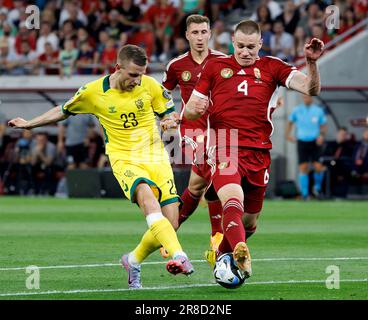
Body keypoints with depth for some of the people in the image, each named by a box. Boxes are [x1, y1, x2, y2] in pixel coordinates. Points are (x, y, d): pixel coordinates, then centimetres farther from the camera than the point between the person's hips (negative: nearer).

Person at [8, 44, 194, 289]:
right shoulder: (94, 92, -5)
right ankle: (179, 257, -49)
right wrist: (29, 124, 21)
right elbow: (64, 111, 14)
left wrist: (169, 122, -13)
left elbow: (169, 112, 12)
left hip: (156, 156, 3)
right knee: (146, 196, -35)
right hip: (123, 159, -3)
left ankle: (134, 261, 22)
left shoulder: (150, 85, -2)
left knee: (170, 222, -6)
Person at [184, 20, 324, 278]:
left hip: (259, 153, 3)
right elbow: (190, 111, 14)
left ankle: (223, 255, 38)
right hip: (224, 149, -3)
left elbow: (311, 88, -3)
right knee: (233, 201, -29)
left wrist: (312, 63, -22)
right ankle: (241, 254, -50)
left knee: (249, 222, 11)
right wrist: (195, 109, -10)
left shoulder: (272, 67, 10)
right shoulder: (214, 67, 11)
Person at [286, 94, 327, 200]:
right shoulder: (297, 110, 2)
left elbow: (323, 126, 8)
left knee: (318, 167, -10)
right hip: (302, 142, 0)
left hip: (315, 142, 0)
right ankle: (305, 194, 2)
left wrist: (322, 135, -10)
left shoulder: (318, 110, 0)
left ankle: (317, 187, 18)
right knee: (303, 168, -6)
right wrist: (288, 134, 5)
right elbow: (290, 122, 17)